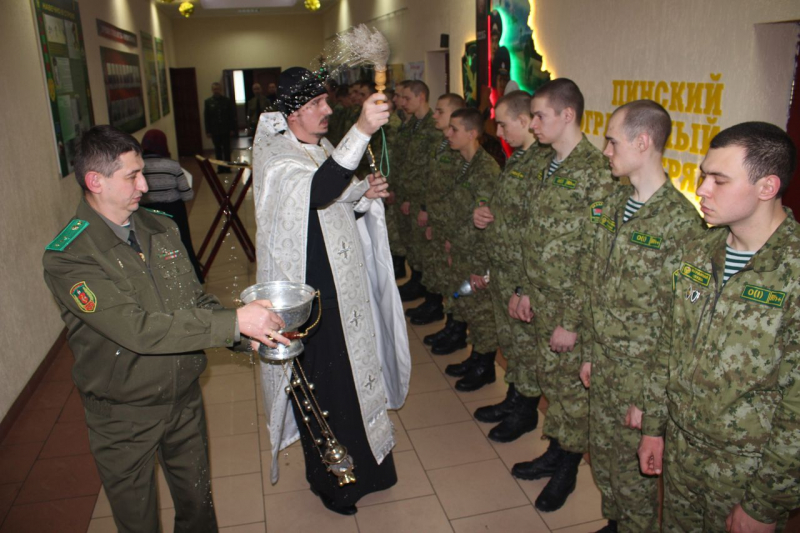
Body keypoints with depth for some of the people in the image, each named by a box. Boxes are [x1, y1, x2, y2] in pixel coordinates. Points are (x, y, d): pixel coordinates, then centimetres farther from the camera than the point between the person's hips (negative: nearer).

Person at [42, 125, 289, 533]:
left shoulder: (161, 228, 0)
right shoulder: (66, 258, -21)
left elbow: (196, 300, 2)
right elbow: (139, 329, -31)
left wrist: (249, 335, -16)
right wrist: (234, 323, -32)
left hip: (185, 399, 5)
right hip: (124, 417, -5)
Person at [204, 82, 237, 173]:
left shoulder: (227, 100, 1)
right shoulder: (208, 102, 3)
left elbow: (232, 115, 1)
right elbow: (206, 117, 2)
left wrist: (232, 129, -4)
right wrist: (208, 131, -3)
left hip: (226, 130, -1)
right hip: (214, 131, 1)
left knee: (226, 149, 3)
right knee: (218, 150, 6)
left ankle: (227, 168, 11)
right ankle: (221, 168, 12)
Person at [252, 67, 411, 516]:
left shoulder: (324, 149, 10)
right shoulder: (274, 154, -17)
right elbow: (316, 191, -39)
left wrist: (365, 194, -3)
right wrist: (361, 131, -48)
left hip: (346, 286, 8)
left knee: (354, 370, 19)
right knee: (321, 386, 7)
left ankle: (359, 462, 42)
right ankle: (328, 481, 31)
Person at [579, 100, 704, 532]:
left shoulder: (680, 222, -21)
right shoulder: (614, 203, 3)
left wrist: (648, 395, -16)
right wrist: (590, 352, 10)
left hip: (641, 374, -7)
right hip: (603, 365, 7)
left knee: (632, 469, 13)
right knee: (602, 455, 23)